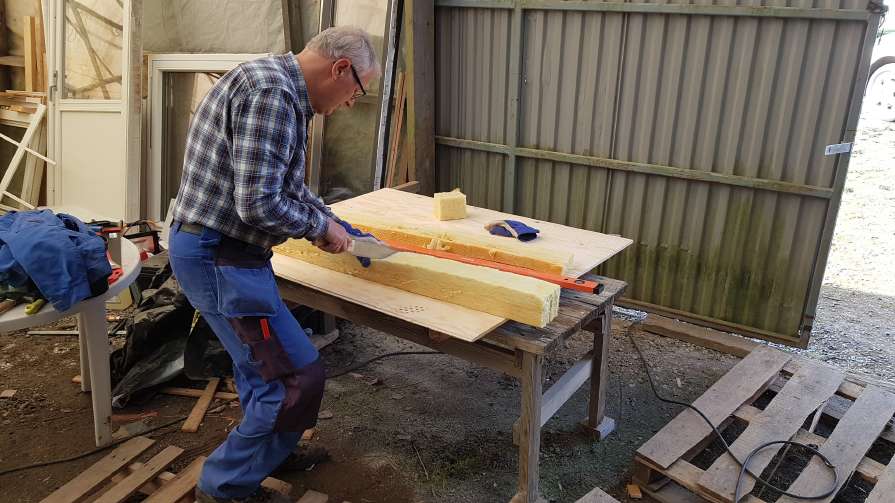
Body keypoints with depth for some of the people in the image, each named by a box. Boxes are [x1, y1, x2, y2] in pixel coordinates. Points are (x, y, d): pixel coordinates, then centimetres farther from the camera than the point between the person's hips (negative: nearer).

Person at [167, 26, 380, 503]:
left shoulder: (276, 87, 12)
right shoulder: (272, 92, -22)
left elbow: (286, 182, 22)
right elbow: (258, 203, -27)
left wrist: (329, 218, 16)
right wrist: (320, 227, -11)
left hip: (212, 248, 11)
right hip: (218, 256, -11)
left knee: (261, 356, 27)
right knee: (297, 376, -4)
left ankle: (269, 450, 49)